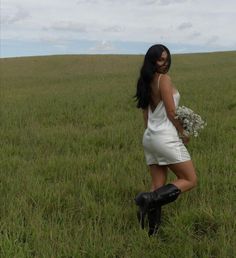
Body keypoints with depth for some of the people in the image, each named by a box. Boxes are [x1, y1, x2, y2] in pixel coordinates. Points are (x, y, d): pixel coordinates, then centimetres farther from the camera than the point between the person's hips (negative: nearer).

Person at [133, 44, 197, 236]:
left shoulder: (147, 83, 13)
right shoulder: (164, 79, -11)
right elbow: (171, 113, -14)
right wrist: (183, 133, 0)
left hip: (149, 137, 8)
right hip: (166, 137, -8)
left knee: (158, 186, 10)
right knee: (190, 180, 1)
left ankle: (153, 231, 6)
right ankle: (148, 199, -16)